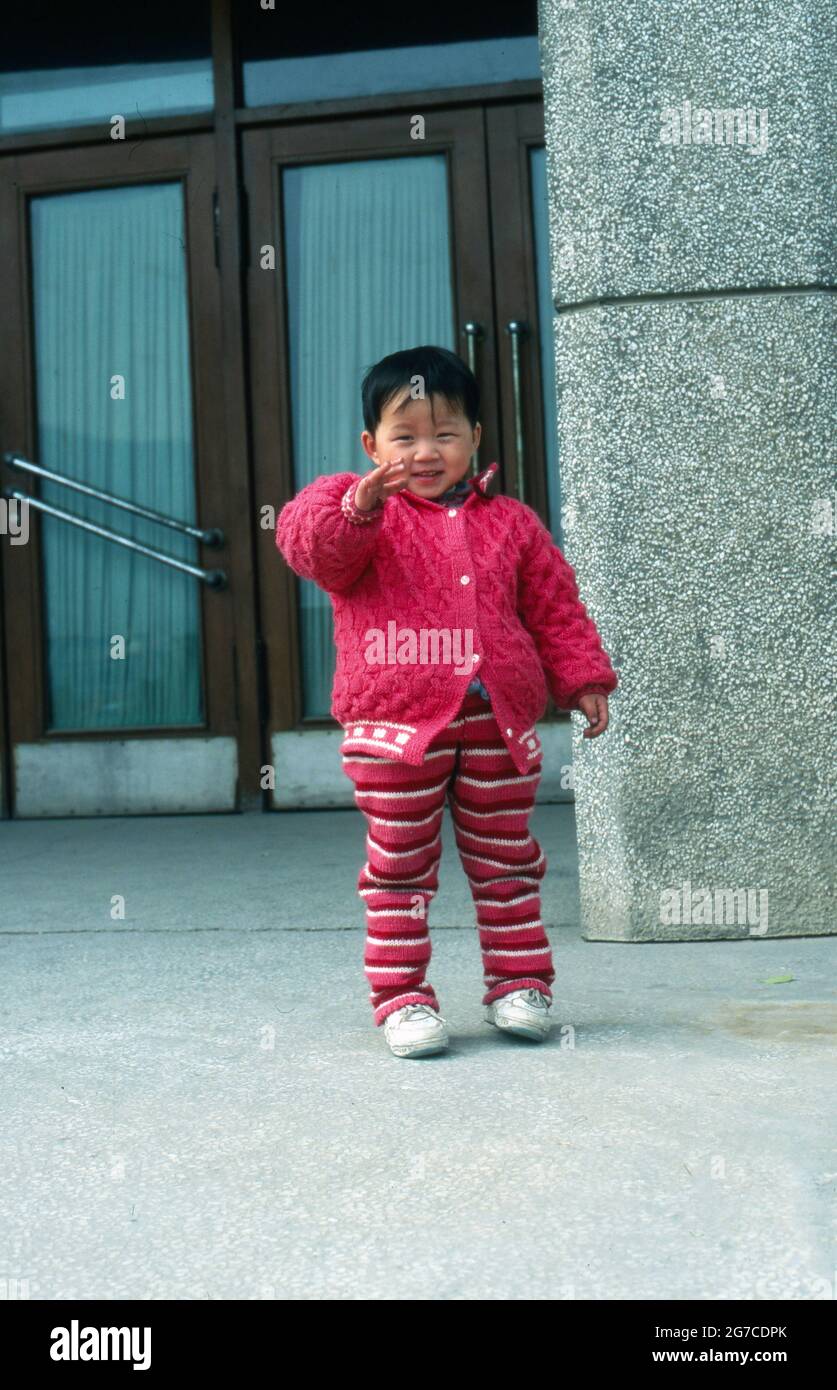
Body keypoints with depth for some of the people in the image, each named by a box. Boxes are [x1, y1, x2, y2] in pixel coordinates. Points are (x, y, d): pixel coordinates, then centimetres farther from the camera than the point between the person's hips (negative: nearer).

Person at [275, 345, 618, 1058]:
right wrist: (359, 505, -36)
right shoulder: (353, 506, 3)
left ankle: (520, 982, 24)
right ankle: (402, 997, 13)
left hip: (499, 722, 3)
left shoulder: (511, 521, 12)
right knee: (399, 869, 3)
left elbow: (555, 607, 16)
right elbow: (305, 538, -19)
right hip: (395, 723, -2)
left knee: (507, 862, 12)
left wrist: (583, 679, 10)